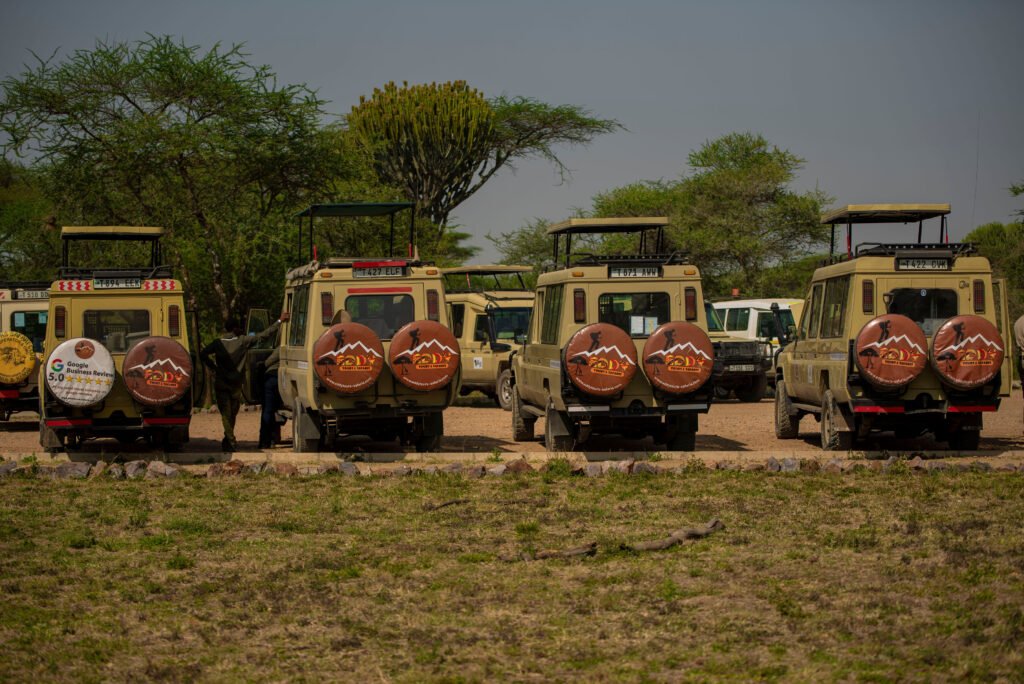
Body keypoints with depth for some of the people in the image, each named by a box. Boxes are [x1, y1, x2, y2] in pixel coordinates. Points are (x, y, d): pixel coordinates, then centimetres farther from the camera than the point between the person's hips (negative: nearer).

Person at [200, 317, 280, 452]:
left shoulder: (218, 343, -6)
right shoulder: (243, 341, -7)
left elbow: (203, 354, -14)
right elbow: (264, 335, -8)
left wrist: (213, 367, -3)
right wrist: (279, 322, -4)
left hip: (221, 383, -1)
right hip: (236, 384, 1)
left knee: (225, 414, 1)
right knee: (232, 413, 14)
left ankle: (231, 440, -14)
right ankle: (227, 441, 21)